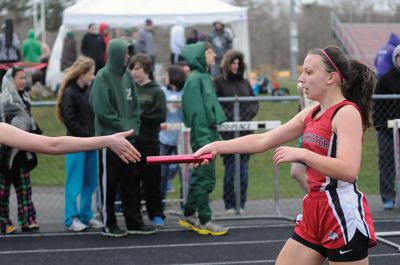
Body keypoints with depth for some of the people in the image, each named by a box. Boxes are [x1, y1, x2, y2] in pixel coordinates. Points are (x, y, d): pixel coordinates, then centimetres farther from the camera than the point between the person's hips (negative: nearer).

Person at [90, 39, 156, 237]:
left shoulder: (126, 75, 9)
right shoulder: (103, 77, -11)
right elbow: (102, 109, -16)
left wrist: (134, 127, 3)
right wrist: (123, 127, -13)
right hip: (109, 137, -7)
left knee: (131, 180, 9)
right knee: (109, 182, 1)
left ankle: (134, 222, 15)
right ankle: (109, 224, 9)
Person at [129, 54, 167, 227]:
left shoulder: (156, 91, 1)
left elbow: (161, 115, -9)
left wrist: (138, 116, -11)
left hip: (149, 142, -2)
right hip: (130, 141, 2)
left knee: (152, 180, 4)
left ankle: (156, 214, 12)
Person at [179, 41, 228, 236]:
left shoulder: (206, 77, 15)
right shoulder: (195, 79, -13)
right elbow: (196, 112, -18)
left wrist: (215, 135, 18)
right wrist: (204, 139, -21)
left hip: (209, 131, 9)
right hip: (202, 134, -9)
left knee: (200, 176, 14)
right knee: (206, 178, -5)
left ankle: (188, 216, 23)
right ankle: (204, 221, 0)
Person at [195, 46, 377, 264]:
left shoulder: (347, 112, -12)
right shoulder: (310, 114, 13)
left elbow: (349, 170, -24)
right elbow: (262, 140, 15)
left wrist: (301, 153, -25)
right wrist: (217, 146, 9)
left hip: (343, 213, -9)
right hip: (314, 212, 9)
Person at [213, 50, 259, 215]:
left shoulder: (244, 82, 16)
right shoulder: (218, 82, 3)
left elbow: (254, 103, 16)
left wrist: (248, 115, -2)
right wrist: (230, 117, -14)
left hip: (245, 131, 4)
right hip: (228, 132, -4)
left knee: (243, 170, 3)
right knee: (230, 169, -5)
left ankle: (241, 204, 8)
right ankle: (230, 205, 1)